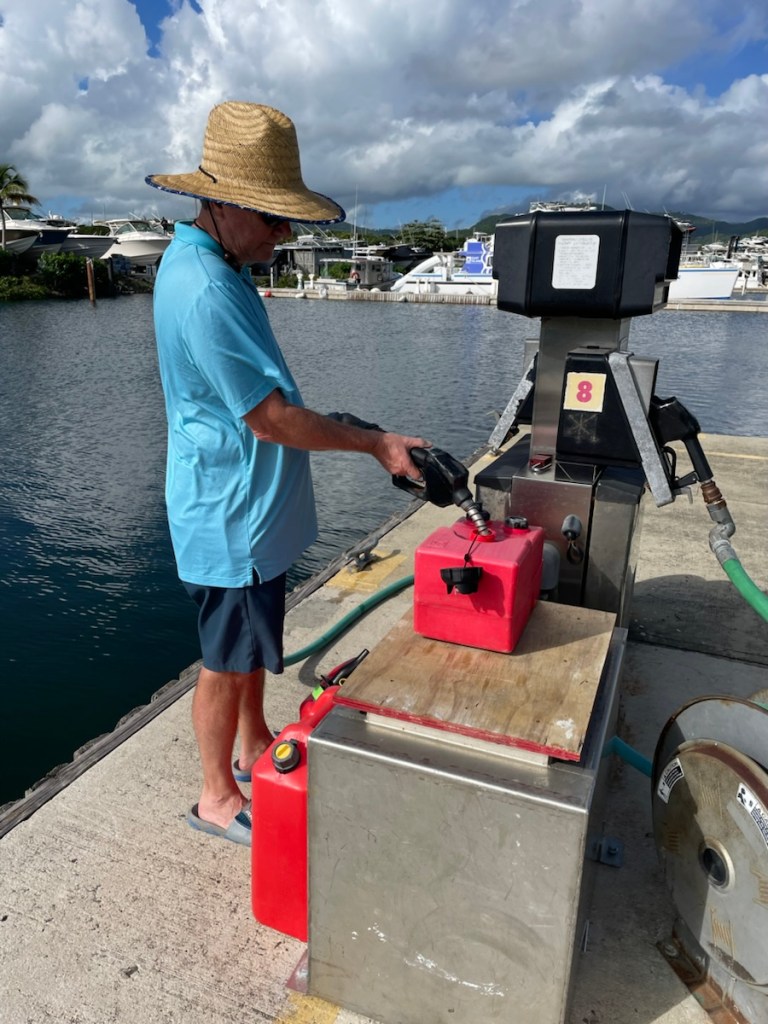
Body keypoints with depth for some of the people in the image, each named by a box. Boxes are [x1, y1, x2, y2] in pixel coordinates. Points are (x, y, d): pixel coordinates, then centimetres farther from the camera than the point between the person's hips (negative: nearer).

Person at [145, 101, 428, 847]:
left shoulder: (213, 266, 9)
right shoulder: (204, 293, -26)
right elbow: (271, 420, -25)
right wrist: (376, 444, -16)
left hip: (252, 506, 10)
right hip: (230, 515, -10)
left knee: (253, 646, 23)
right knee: (227, 661, 6)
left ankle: (254, 749, 43)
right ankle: (218, 799, 27)